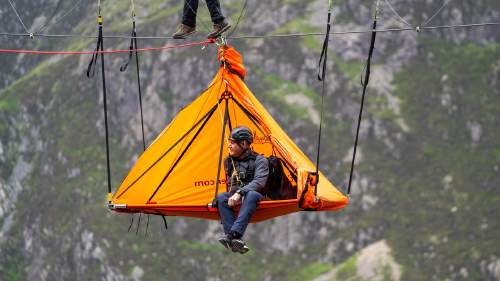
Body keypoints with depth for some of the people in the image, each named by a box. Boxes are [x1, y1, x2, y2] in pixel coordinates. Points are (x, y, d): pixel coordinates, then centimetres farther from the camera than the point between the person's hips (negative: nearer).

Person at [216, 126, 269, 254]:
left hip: (256, 196, -5)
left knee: (251, 195, -40)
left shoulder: (259, 161, -6)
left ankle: (233, 235, -56)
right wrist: (233, 195, 1)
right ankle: (236, 240, -44)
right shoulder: (229, 162, 11)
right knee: (221, 198, -28)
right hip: (236, 197, 5)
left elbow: (259, 182, -20)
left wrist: (240, 193, -31)